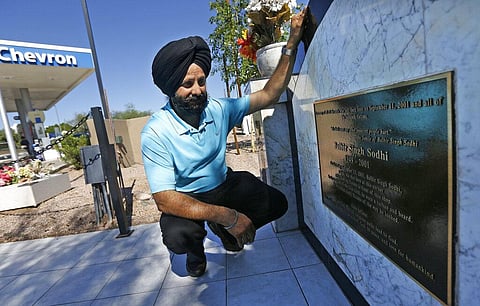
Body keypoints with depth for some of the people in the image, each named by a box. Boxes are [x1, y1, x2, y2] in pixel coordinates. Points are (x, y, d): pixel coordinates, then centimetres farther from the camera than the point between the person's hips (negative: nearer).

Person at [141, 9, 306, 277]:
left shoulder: (219, 109, -12)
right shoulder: (156, 133, -24)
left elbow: (269, 95, -7)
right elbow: (165, 200, -29)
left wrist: (292, 44, -14)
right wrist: (228, 215, -36)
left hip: (225, 184, 4)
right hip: (186, 198, -3)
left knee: (277, 204, -11)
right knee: (178, 236, -34)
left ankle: (221, 230, 18)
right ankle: (196, 249, 9)